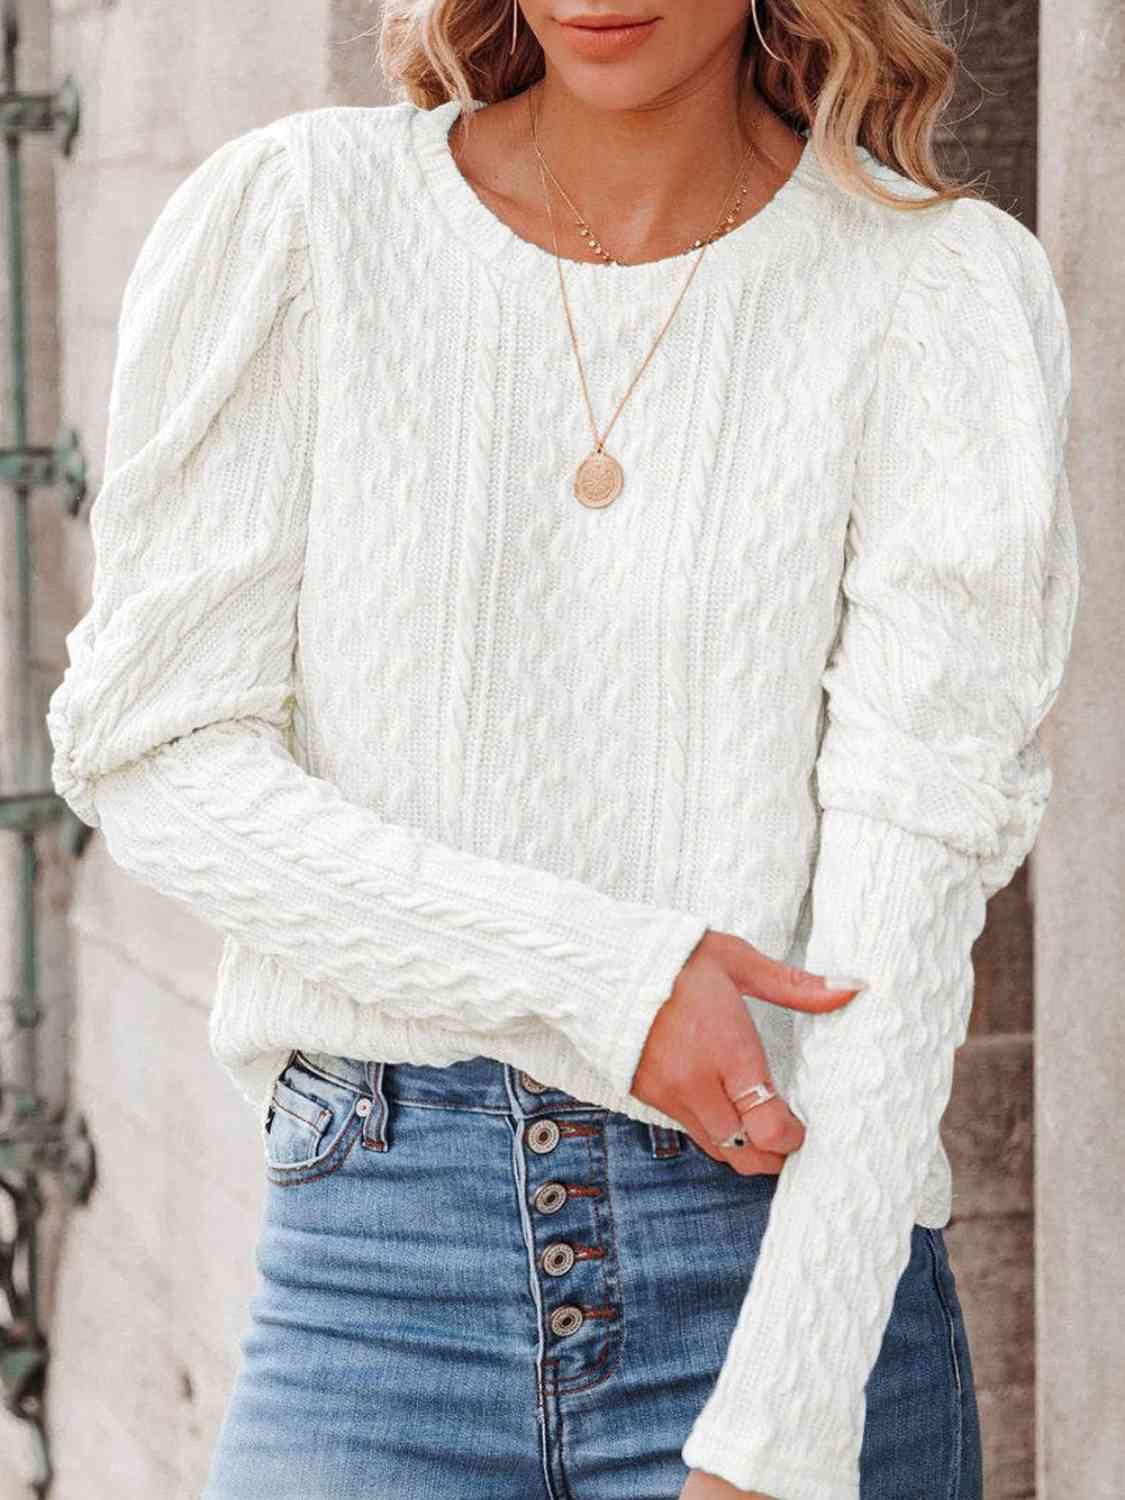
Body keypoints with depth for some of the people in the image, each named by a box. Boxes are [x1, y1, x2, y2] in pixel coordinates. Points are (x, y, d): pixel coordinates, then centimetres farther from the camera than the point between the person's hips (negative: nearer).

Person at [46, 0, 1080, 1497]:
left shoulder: (942, 291, -2)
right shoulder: (296, 218, 1)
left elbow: (913, 868, -9)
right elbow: (146, 752, -1)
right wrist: (597, 974, -12)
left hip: (781, 1238, 0)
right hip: (378, 1258, 1)